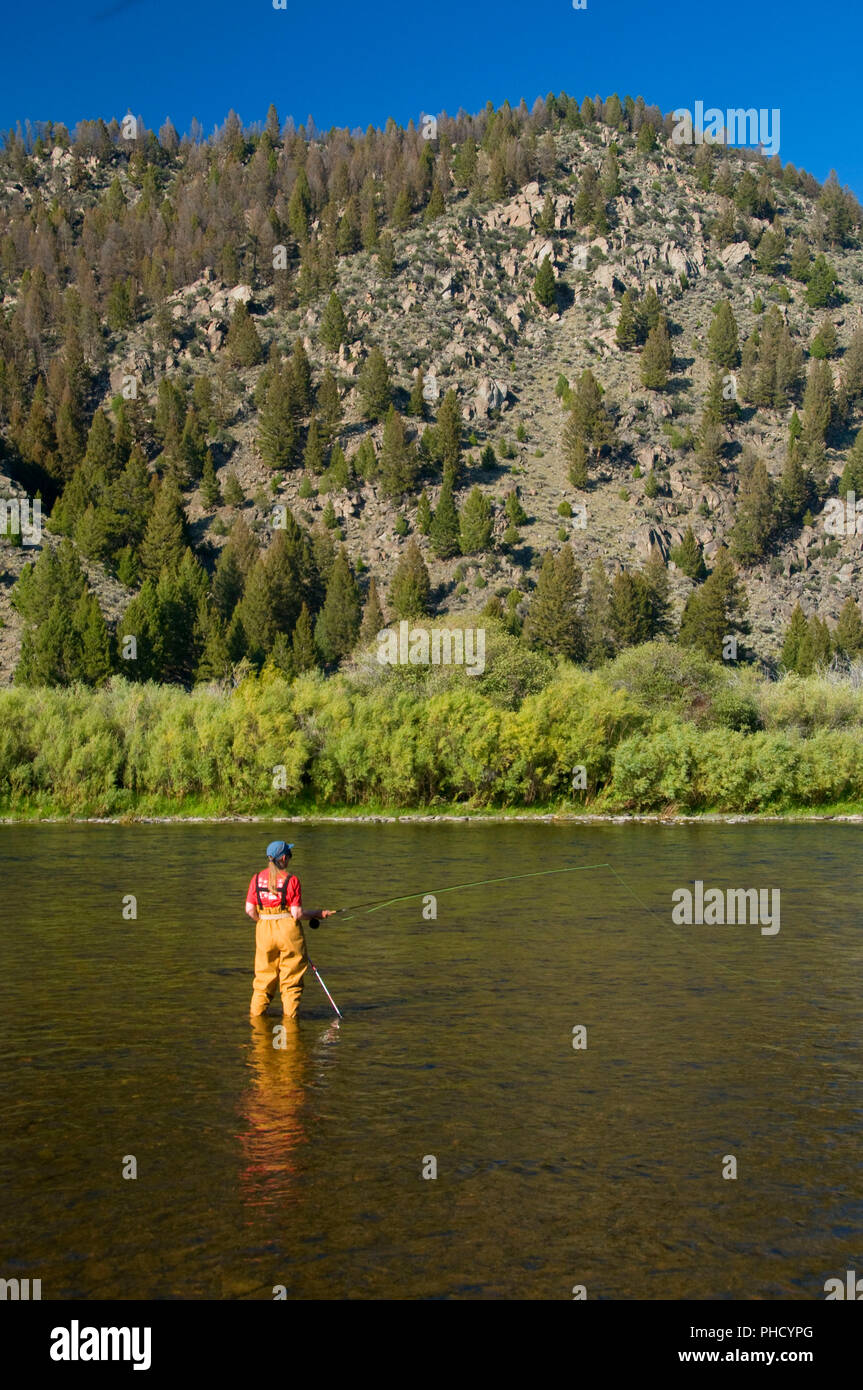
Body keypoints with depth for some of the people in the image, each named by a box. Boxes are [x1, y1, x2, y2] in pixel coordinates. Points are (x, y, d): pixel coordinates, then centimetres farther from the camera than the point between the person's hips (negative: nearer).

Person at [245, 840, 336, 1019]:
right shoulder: (291, 879, -10)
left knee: (263, 976, 14)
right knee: (291, 977, 8)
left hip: (264, 930, 4)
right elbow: (297, 914, -11)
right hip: (288, 930, -4)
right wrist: (319, 912, 3)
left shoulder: (257, 878, 1)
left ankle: (256, 1013, 15)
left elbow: (250, 909, 0)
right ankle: (290, 1014, 11)